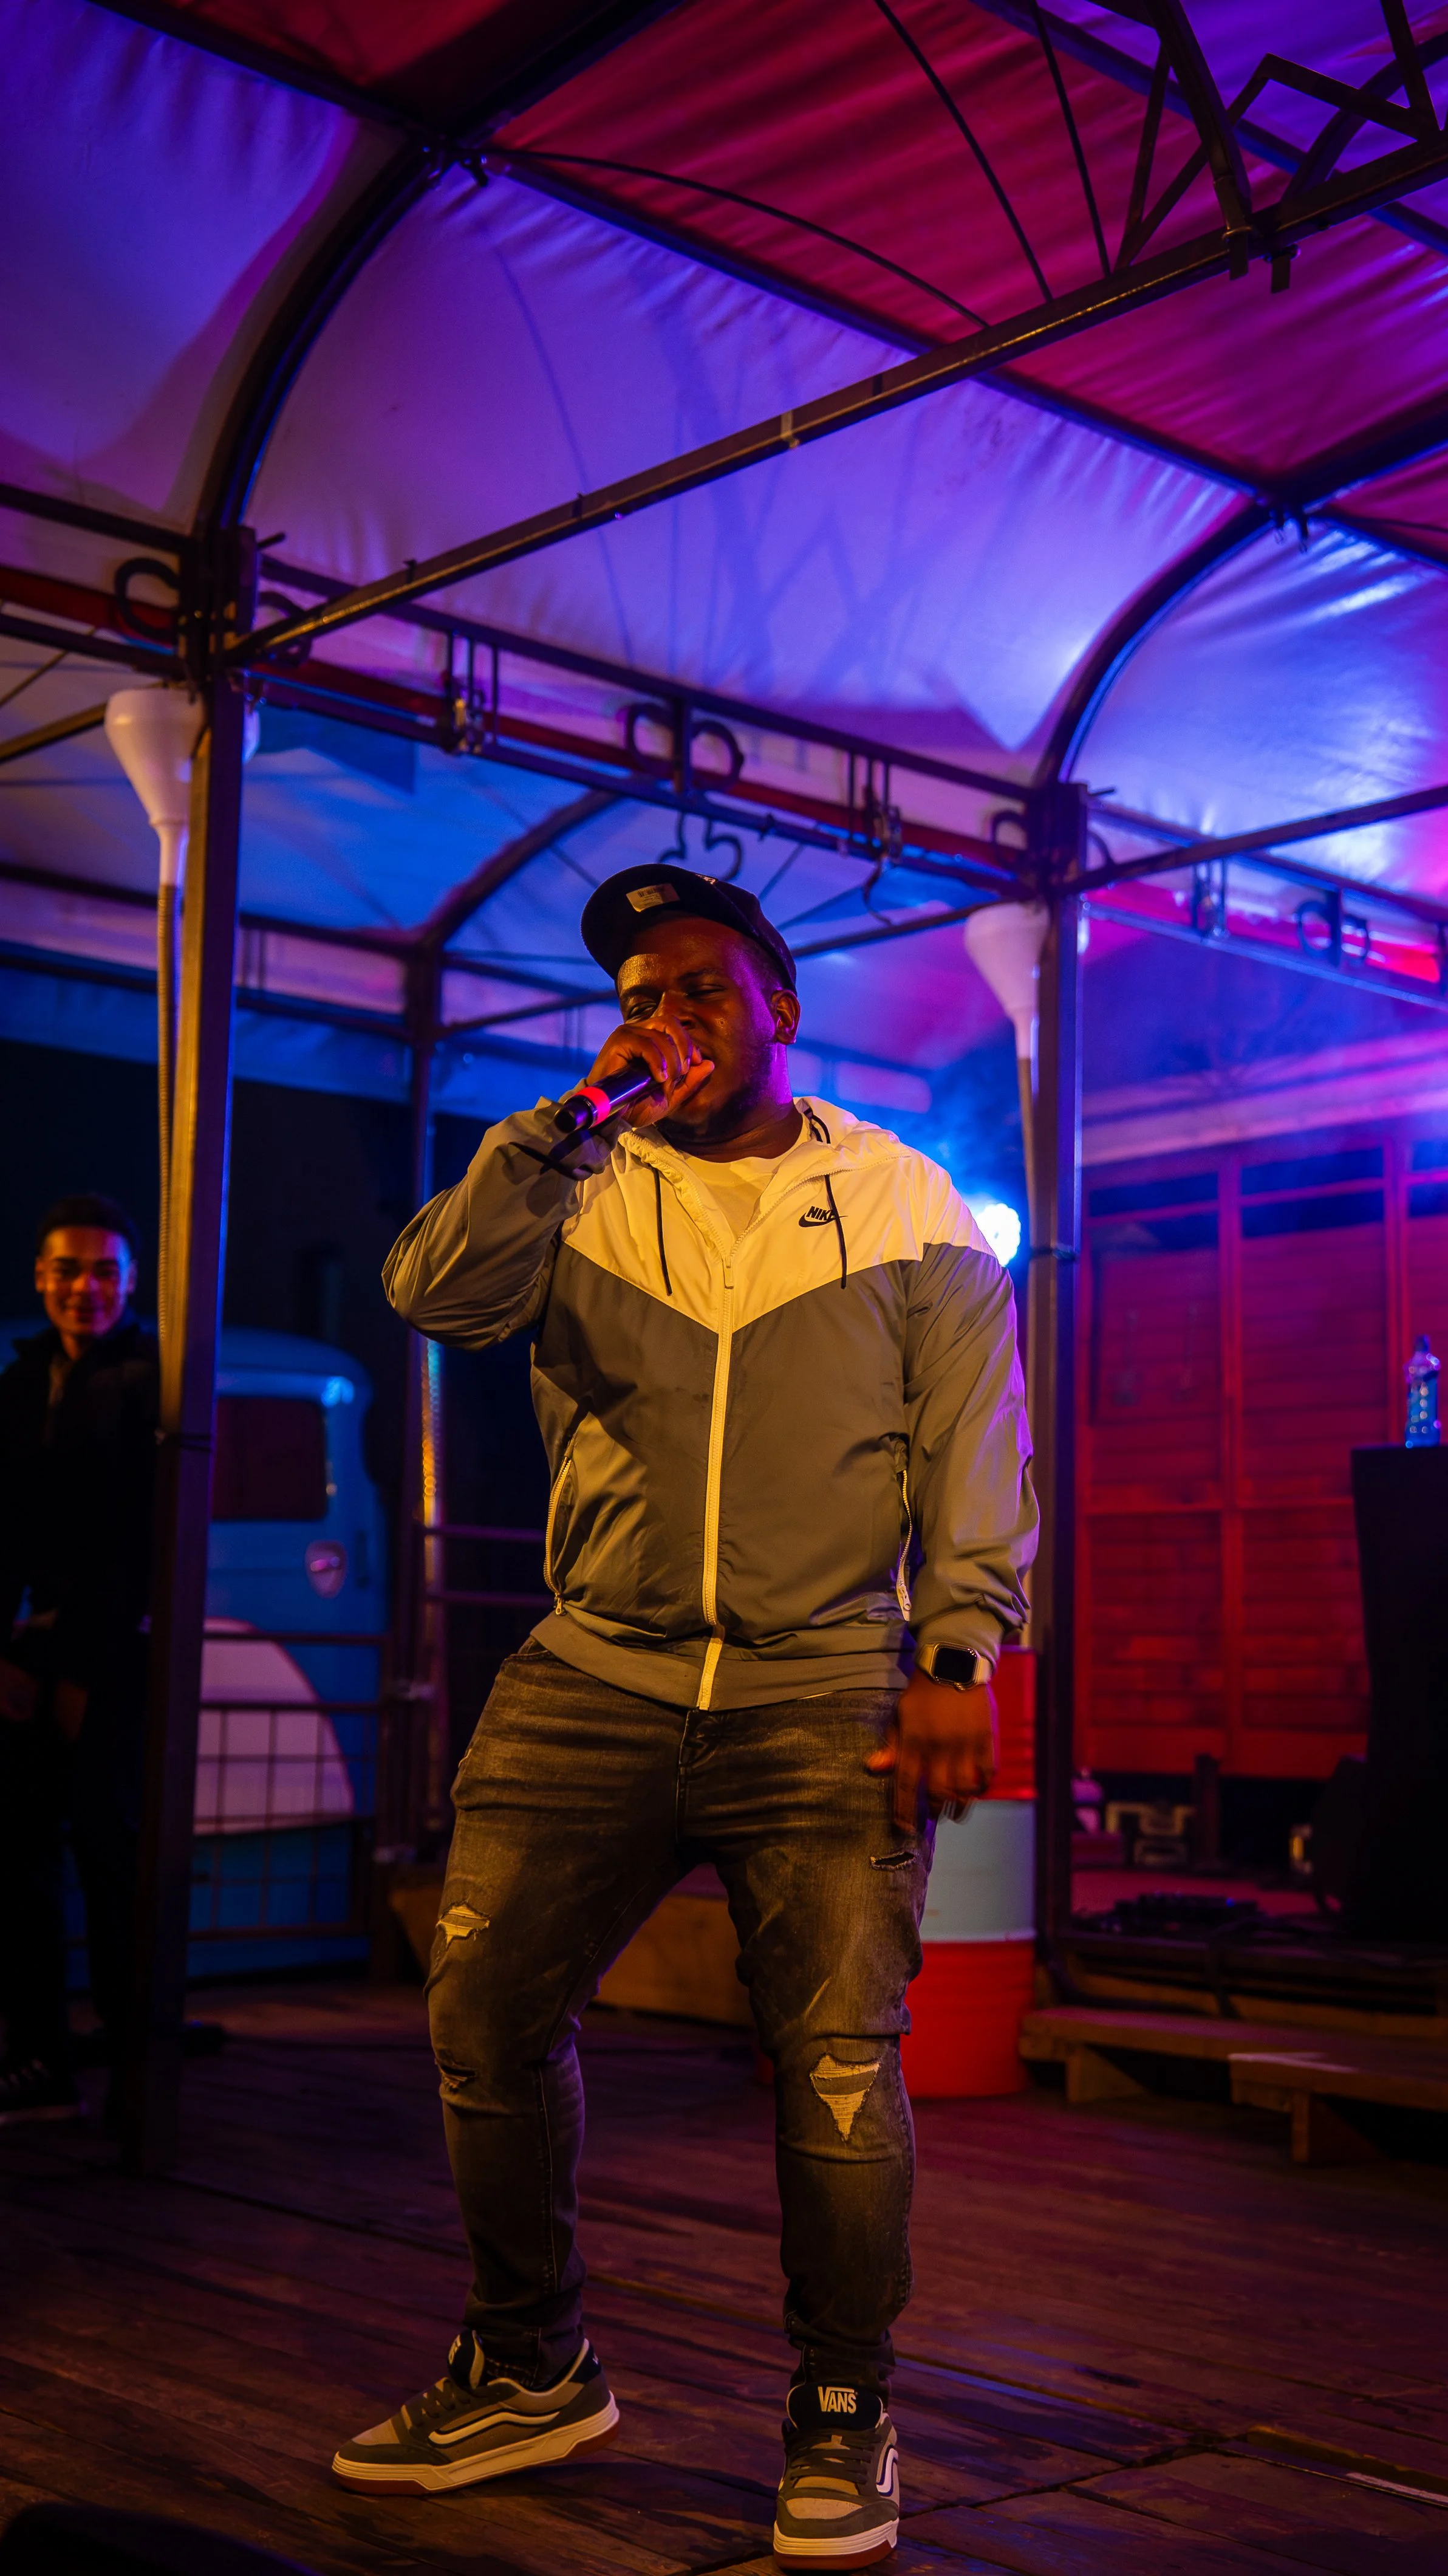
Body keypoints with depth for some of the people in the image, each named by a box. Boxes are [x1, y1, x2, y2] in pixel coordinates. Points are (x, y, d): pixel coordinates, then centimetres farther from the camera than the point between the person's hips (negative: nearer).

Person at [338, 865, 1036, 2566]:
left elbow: (976, 1438, 3)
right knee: (485, 2014, 1)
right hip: (595, 1678, 3)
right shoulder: (583, 1196, 14)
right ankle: (532, 2375, 22)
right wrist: (582, 1117, -6)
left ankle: (842, 2415, 14)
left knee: (837, 2061, -8)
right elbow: (436, 1292, -4)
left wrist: (958, 1655, -8)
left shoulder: (901, 1202, 10)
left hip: (826, 1689, -2)